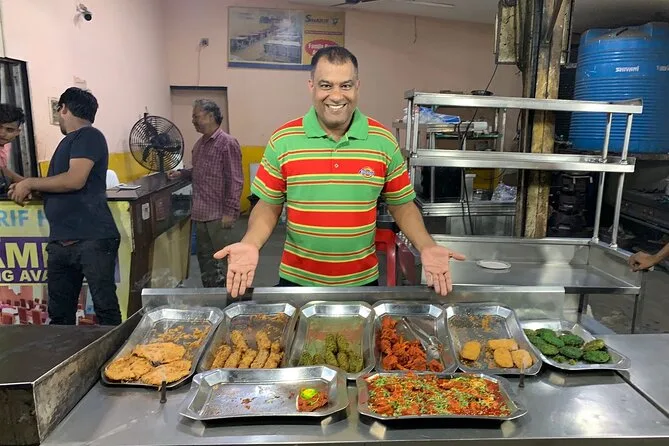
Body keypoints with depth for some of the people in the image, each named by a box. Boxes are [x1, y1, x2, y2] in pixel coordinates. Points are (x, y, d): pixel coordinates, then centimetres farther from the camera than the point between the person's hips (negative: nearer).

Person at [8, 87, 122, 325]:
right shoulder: (68, 142, 21)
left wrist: (30, 182, -4)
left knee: (105, 307, -4)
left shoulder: (89, 136, -6)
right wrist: (27, 188, 20)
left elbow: (75, 180, -17)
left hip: (93, 240, -9)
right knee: (59, 313, 12)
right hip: (60, 242, 9)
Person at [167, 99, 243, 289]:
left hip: (219, 215, -8)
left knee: (222, 259, 2)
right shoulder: (199, 144, 12)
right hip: (201, 214, 8)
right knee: (204, 258, 15)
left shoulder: (227, 143, -11)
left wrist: (230, 212, -18)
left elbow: (235, 181, -14)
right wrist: (182, 173, 7)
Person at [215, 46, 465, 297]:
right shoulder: (282, 140, -7)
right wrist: (250, 244, -19)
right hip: (297, 280, 0)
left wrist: (426, 247, -13)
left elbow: (402, 205, 2)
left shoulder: (383, 141, -4)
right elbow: (269, 206, -1)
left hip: (363, 281, 1)